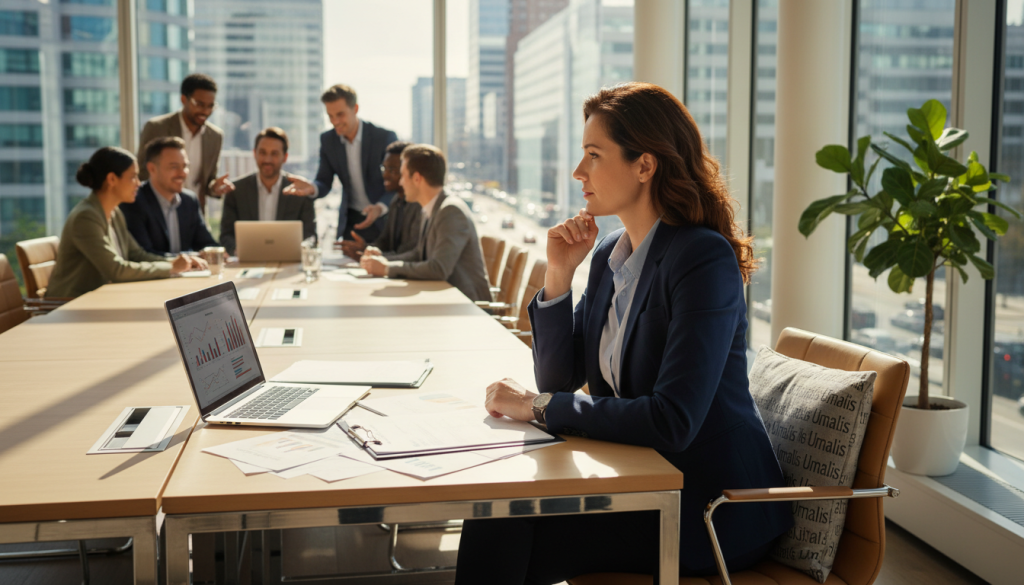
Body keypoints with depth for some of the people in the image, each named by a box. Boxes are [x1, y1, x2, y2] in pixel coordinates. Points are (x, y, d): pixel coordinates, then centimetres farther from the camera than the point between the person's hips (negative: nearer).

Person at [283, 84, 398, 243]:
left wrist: (379, 208, -31)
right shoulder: (328, 140, -1)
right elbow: (324, 183, 1)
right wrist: (311, 188, -24)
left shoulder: (386, 137, -14)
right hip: (351, 221, 3)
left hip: (384, 219, -3)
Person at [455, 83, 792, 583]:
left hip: (711, 504, -7)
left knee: (503, 532, -19)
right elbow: (559, 377, 8)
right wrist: (559, 275, -5)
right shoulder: (609, 253, 6)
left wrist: (542, 407, -19)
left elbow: (672, 422, -27)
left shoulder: (704, 259, -20)